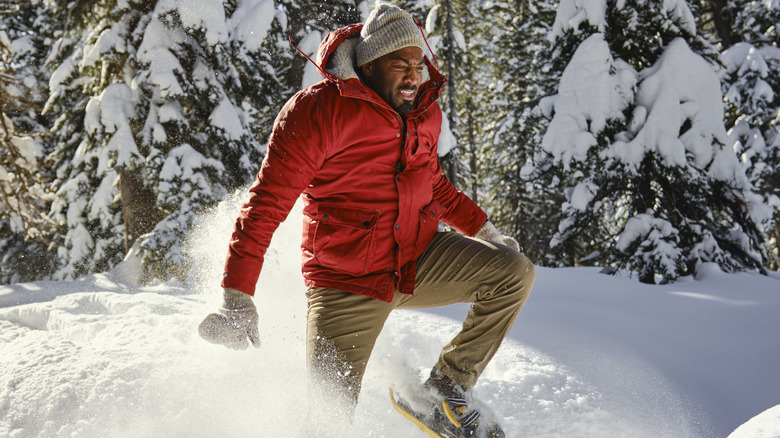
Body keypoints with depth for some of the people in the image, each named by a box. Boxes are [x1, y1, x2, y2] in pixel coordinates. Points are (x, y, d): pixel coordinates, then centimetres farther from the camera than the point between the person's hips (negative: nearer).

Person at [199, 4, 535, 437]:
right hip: (348, 283, -6)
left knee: (514, 272, -10)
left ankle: (447, 388, 2)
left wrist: (484, 230, 21)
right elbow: (267, 201, -19)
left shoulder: (426, 111, 4)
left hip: (417, 259, 6)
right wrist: (238, 297, -24)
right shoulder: (318, 110, -18)